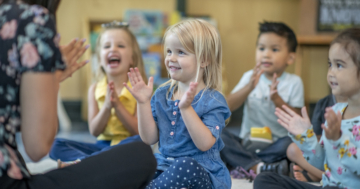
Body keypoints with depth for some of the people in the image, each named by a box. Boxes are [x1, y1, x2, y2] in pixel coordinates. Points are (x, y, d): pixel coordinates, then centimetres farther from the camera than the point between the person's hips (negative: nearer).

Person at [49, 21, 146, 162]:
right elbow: (94, 131, 2)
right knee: (56, 145, -12)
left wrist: (118, 105, -15)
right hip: (103, 145, 3)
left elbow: (139, 131, -7)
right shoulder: (95, 90, 7)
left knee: (139, 141, -38)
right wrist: (107, 106, -14)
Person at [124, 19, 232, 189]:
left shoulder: (212, 100, -7)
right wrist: (143, 103, -4)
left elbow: (205, 144, -19)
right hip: (164, 166, 5)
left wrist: (186, 108, -27)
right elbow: (149, 138, 6)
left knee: (186, 166, -38)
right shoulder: (162, 94, 10)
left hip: (201, 171, -4)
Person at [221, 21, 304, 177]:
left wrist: (277, 99, -20)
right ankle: (260, 167, -35)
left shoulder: (294, 82, 3)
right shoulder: (250, 77, 9)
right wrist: (249, 87, -20)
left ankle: (245, 165, -29)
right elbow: (228, 106, -5)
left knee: (290, 142, -34)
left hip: (276, 144, -2)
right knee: (219, 136, -24)